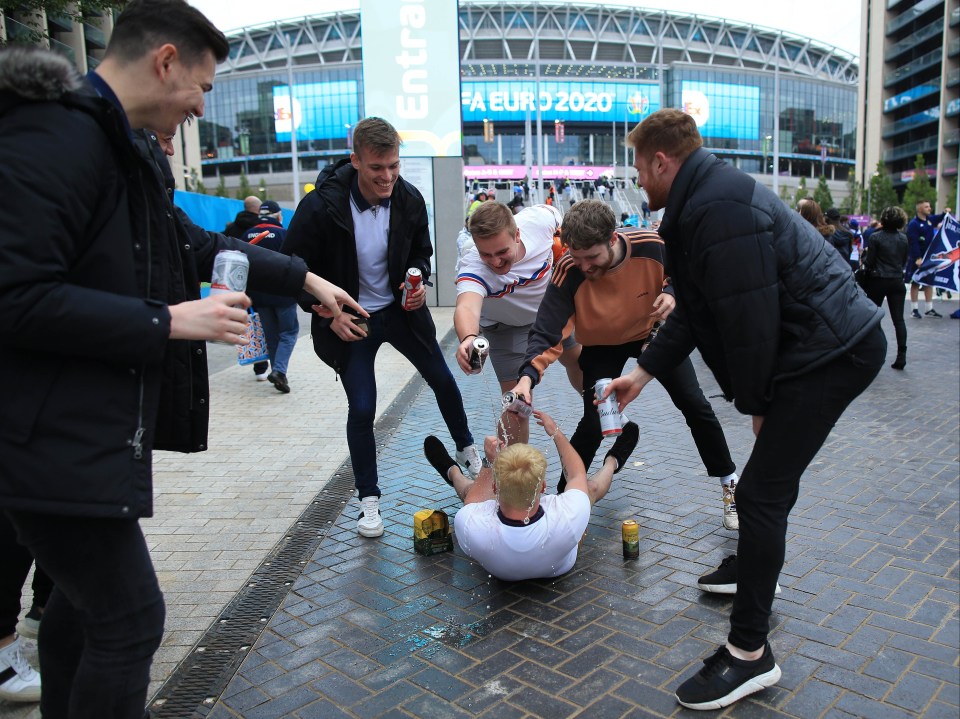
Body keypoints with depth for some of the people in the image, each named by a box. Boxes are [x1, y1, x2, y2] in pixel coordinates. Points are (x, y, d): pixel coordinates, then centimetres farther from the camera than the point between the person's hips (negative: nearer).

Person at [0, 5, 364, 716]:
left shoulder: (114, 147, 14)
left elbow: (192, 245, 23)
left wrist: (304, 277, 23)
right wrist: (168, 322, -21)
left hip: (94, 428, 10)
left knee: (84, 593, 22)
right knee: (130, 615, -1)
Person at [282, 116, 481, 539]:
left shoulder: (410, 200, -12)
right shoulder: (321, 206, -24)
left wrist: (419, 280, -15)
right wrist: (329, 314, -20)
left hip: (400, 310, 4)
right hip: (349, 321, -3)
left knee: (442, 381, 14)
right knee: (362, 409, -4)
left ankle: (466, 450, 42)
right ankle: (368, 500, 17)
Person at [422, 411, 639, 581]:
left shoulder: (470, 527, -46)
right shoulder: (569, 519, -45)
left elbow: (471, 502, -17)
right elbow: (578, 474, -20)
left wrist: (489, 464, -11)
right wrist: (556, 433, -8)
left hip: (499, 571, 0)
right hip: (559, 569, 0)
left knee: (469, 488, 22)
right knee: (591, 486, 21)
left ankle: (452, 473, 59)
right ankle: (612, 463, 57)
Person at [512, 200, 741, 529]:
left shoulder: (652, 246, -30)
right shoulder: (568, 273, -33)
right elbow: (545, 332, -34)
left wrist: (671, 293, -28)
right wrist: (527, 376, -50)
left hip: (653, 331, 2)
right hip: (602, 345, -1)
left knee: (695, 405, 2)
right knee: (593, 423, -12)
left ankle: (730, 484, 23)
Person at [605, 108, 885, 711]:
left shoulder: (718, 208, -22)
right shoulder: (705, 199, 13)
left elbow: (749, 318, -24)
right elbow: (696, 311, 18)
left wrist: (754, 401, -9)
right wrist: (643, 373, 17)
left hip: (832, 352, -11)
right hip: (830, 343, 11)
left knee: (762, 491, -8)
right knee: (771, 476, 25)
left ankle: (750, 653, 3)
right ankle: (753, 566, 47)